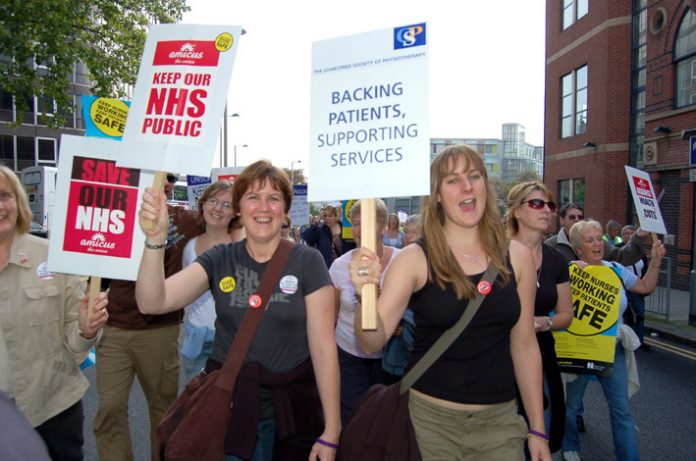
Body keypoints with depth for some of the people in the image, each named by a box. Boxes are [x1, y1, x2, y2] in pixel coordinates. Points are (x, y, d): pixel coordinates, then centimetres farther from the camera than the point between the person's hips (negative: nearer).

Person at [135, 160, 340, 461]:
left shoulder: (308, 262, -10)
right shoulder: (219, 260, -2)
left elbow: (323, 348, -10)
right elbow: (153, 303, -12)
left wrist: (331, 432, -9)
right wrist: (154, 240, -28)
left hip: (291, 410, -1)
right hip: (228, 406, 2)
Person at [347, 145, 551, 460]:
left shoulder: (517, 257, -2)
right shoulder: (415, 258, -11)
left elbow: (524, 345, 5)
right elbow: (373, 342, -16)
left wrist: (538, 430, 7)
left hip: (500, 420, 3)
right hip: (429, 417, -2)